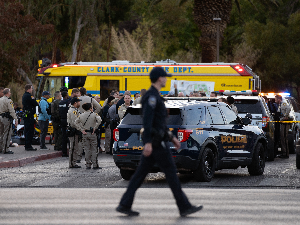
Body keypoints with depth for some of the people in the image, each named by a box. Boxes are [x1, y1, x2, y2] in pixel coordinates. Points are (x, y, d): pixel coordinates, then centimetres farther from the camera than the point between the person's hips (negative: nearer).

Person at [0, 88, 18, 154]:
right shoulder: (8, 101, -12)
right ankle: (6, 149, -5)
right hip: (7, 118, -8)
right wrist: (16, 119, -16)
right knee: (7, 134, -4)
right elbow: (12, 111, -17)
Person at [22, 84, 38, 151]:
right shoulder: (29, 96, -15)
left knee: (27, 131, 14)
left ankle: (27, 146, 18)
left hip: (25, 115, 10)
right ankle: (28, 146, -8)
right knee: (30, 131, -8)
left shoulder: (24, 95, 17)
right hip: (29, 115, -10)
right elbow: (36, 104, -15)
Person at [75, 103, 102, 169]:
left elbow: (76, 122, 3)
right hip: (92, 134, -3)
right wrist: (95, 128, -11)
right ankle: (95, 165, 1)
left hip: (85, 133, 3)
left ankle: (88, 165, 6)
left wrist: (81, 129, 0)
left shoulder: (81, 115, 4)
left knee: (87, 149, 7)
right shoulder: (94, 115, -6)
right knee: (94, 149, 3)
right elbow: (99, 121, -20)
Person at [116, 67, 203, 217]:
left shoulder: (154, 97, 20)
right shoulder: (151, 96, -14)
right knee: (171, 172, -5)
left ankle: (125, 205, 4)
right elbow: (147, 120, -23)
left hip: (153, 141, 10)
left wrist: (172, 138, 27)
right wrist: (148, 142, -28)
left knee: (141, 173, 7)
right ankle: (184, 207, -1)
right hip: (156, 141, -10)